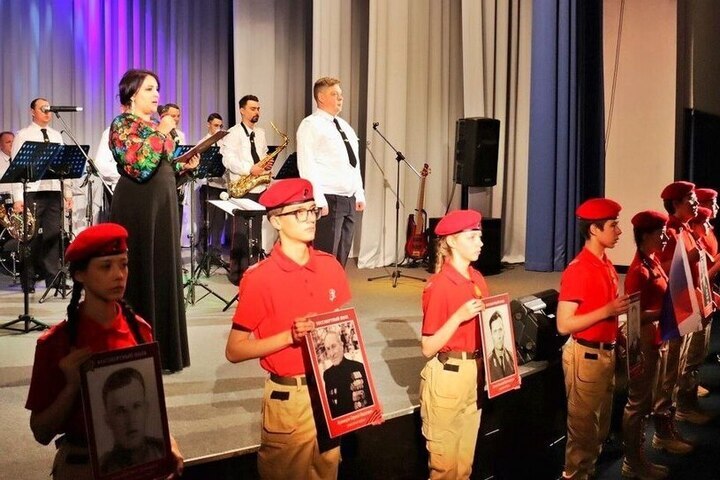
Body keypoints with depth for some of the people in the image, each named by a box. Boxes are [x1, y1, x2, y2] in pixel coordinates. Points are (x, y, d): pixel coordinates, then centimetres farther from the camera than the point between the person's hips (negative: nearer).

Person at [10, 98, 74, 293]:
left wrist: (68, 192, 6)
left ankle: (53, 278, 9)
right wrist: (17, 198, -12)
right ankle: (28, 282, 11)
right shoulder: (23, 135, 1)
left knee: (54, 234, 2)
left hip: (54, 191, 4)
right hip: (32, 192, -4)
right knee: (31, 236, 1)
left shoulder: (56, 136, 15)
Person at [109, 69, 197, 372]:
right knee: (139, 275, -2)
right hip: (137, 208, -8)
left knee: (164, 273, 11)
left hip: (163, 204, 8)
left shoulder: (156, 124, 15)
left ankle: (163, 349, 21)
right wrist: (160, 133, -19)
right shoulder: (122, 125, -9)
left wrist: (185, 165, 3)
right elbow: (139, 167, -24)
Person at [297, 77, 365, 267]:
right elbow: (306, 165, -15)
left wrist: (359, 195, 14)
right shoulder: (310, 125, -6)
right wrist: (319, 200, -21)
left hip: (349, 200, 8)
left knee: (341, 258, 13)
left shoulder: (345, 126, 19)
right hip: (328, 200, -8)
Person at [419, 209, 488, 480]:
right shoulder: (439, 285, -17)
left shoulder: (477, 279, 5)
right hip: (447, 375, -7)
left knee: (466, 454, 20)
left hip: (475, 372, 7)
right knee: (445, 458, 7)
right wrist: (459, 316, -25)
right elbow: (428, 348, -16)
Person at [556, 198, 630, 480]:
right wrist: (608, 311, -23)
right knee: (583, 427, 5)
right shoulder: (578, 270, -18)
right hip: (585, 356, -9)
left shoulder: (607, 265, 9)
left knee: (601, 425, 19)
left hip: (607, 353, 9)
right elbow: (564, 325, -20)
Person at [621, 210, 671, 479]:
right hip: (642, 343, -9)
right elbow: (635, 314, -22)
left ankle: (638, 458, 29)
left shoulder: (654, 263, 7)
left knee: (645, 403, 17)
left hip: (653, 340, 9)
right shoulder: (639, 270, -20)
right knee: (637, 404, 3)